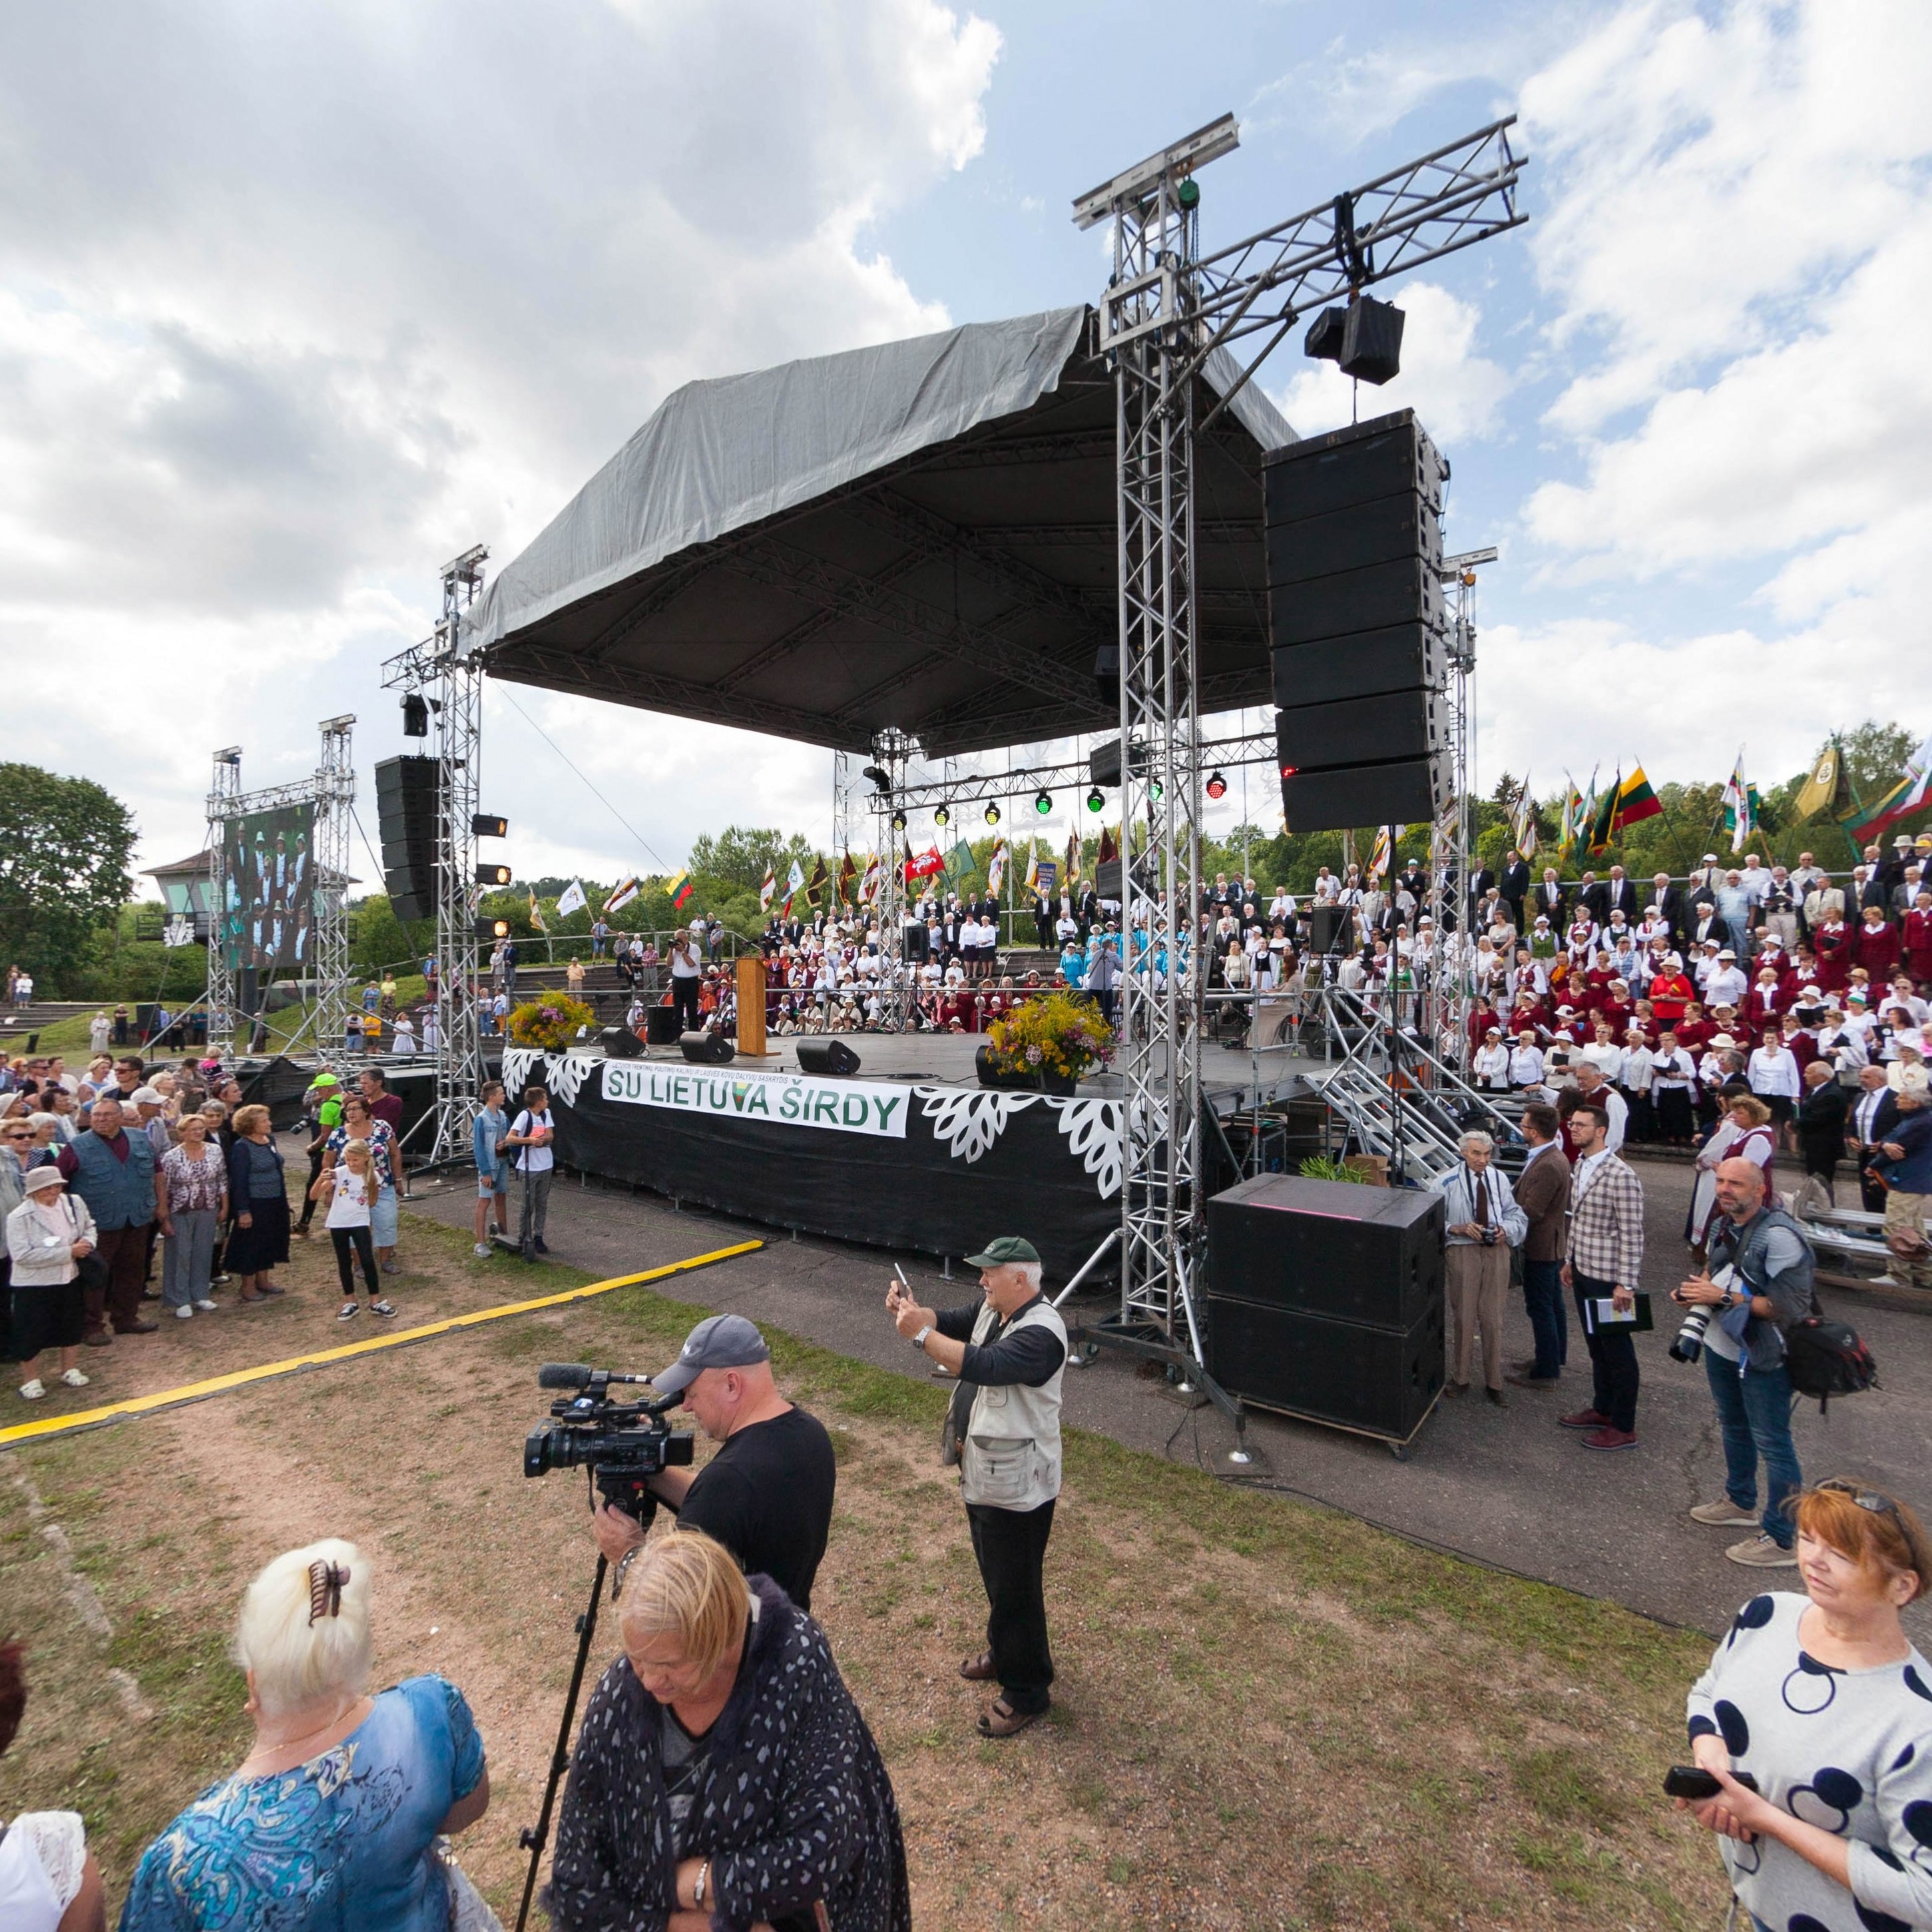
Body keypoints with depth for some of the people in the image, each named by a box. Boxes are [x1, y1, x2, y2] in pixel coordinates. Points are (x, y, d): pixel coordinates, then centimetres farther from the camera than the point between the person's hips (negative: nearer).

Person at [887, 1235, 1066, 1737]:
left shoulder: (1040, 1332, -30)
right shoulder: (992, 1311, 0)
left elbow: (984, 1366, -42)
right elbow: (947, 1322, 4)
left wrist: (920, 1334, -42)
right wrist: (910, 1309, -18)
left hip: (1017, 1488, -9)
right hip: (983, 1474, 9)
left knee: (1015, 1588, 8)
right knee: (996, 1577, 27)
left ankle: (1026, 1691, 28)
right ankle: (1006, 1653, 48)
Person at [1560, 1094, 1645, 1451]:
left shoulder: (1621, 1177, -20)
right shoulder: (1580, 1167, 6)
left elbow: (1632, 1236, -19)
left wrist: (1625, 1284, -20)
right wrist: (1569, 1260, 18)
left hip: (1608, 1279, -8)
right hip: (1583, 1273, 8)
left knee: (1617, 1352, 5)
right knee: (1596, 1347, 20)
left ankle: (1624, 1428, 18)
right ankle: (1602, 1410, 34)